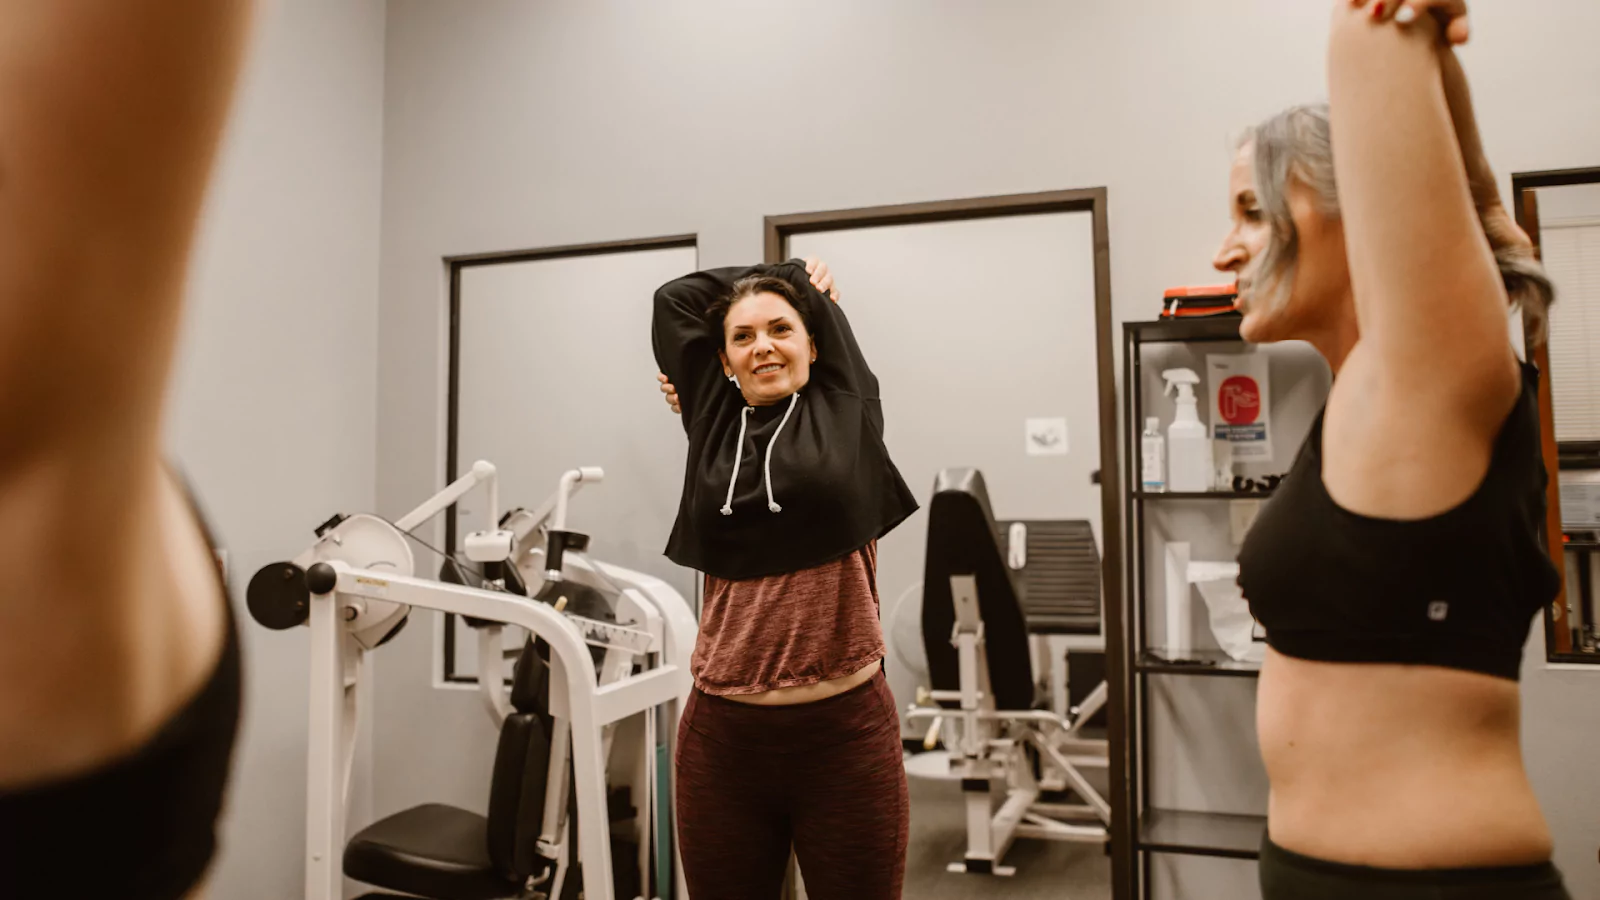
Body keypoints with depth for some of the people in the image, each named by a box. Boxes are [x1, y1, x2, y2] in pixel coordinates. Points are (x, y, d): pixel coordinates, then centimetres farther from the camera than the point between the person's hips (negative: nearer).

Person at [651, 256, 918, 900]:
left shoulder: (845, 409, 3)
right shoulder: (713, 424, 7)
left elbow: (814, 288, 12)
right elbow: (675, 298, 16)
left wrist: (797, 283, 31)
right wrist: (779, 274, 23)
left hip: (845, 729, -1)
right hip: (723, 732, 2)